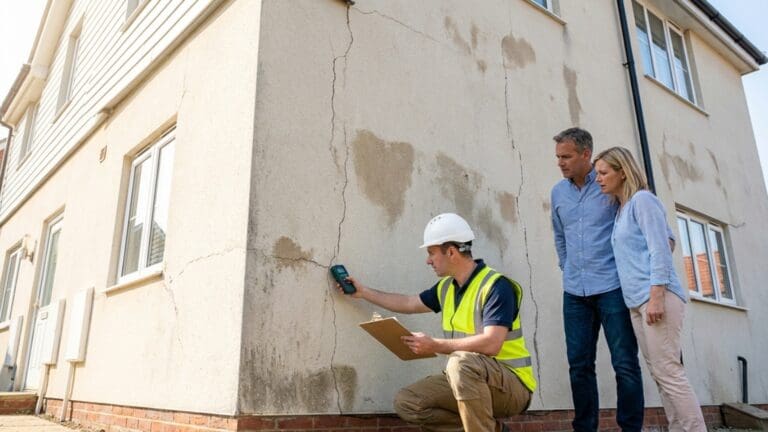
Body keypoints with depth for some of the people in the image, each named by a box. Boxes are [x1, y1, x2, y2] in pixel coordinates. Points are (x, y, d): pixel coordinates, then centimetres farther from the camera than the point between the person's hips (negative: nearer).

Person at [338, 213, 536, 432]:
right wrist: (363, 292, 23)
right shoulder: (447, 286, 6)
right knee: (406, 403, -3)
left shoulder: (496, 286, -19)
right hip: (468, 381, 8)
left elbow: (491, 344, -30)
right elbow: (410, 303, 20)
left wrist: (435, 345, -26)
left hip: (512, 386, -8)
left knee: (461, 361, -37)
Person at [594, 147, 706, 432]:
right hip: (637, 302, 9)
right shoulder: (621, 210, 20)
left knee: (668, 372, -9)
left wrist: (656, 296, -20)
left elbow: (660, 250, -14)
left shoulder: (642, 199, -5)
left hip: (657, 297, -9)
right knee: (659, 373, 8)